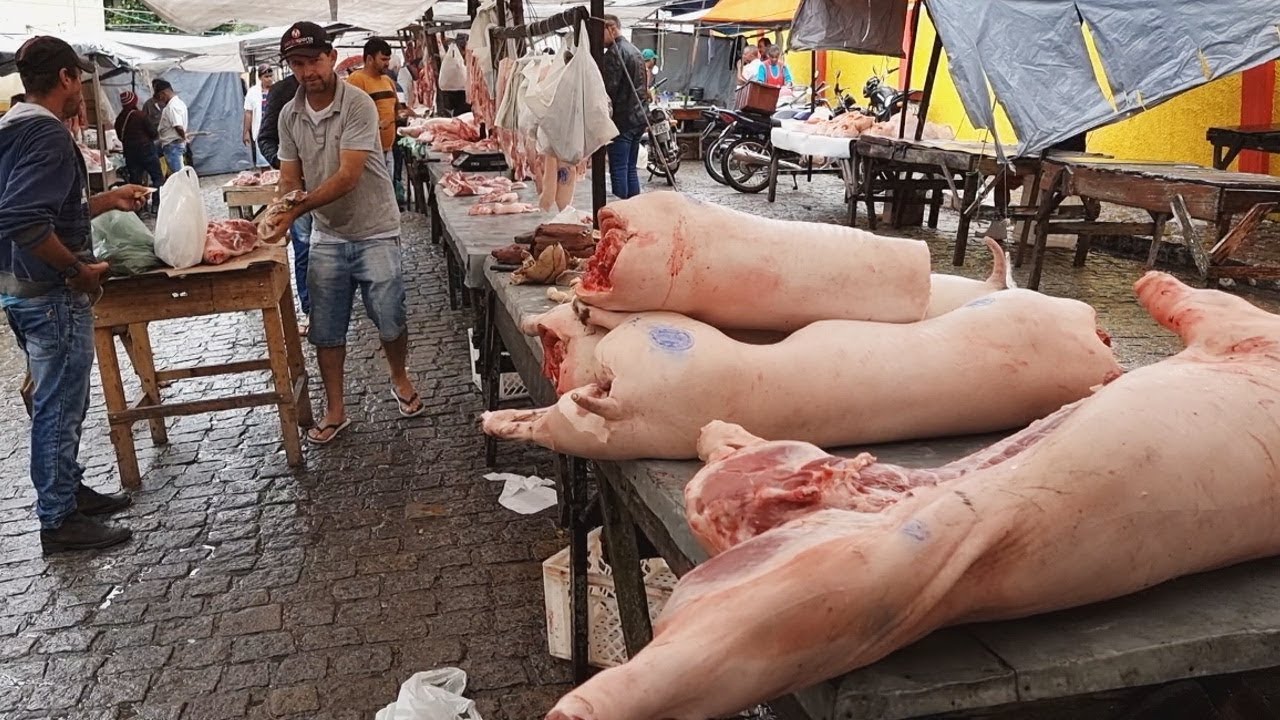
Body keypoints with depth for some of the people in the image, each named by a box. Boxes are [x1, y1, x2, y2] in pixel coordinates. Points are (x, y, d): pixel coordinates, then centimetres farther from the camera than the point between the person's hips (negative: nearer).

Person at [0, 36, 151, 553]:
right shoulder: (48, 133, -20)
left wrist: (110, 200, 24)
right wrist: (77, 269, -21)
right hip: (52, 295, -10)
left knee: (58, 401, 21)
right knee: (59, 406, 1)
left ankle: (69, 490, 35)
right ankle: (58, 520, 13)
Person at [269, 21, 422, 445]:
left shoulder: (358, 106, -17)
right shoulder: (289, 116, 2)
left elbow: (348, 177, -24)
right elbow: (289, 180, 3)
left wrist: (296, 208, -30)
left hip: (375, 233, -4)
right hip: (327, 238, 5)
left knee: (390, 321, 2)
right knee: (326, 330, 6)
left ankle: (400, 381, 31)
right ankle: (335, 410, 19)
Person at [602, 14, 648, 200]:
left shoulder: (614, 53, -12)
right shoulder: (635, 51, 18)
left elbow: (609, 88, -17)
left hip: (622, 119, -9)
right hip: (638, 116, 9)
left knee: (618, 170, -7)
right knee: (631, 168, 13)